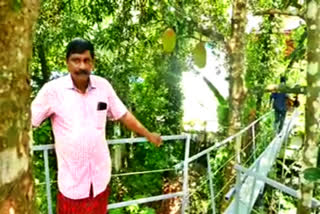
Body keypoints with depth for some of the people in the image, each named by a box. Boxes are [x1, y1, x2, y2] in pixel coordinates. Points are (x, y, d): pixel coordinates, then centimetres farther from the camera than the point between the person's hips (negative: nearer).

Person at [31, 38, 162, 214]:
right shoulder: (52, 90, -14)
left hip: (100, 174, 3)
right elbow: (28, 122, -7)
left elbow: (123, 115, 5)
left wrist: (148, 135, 12)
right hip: (71, 178, -2)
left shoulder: (103, 85, -6)